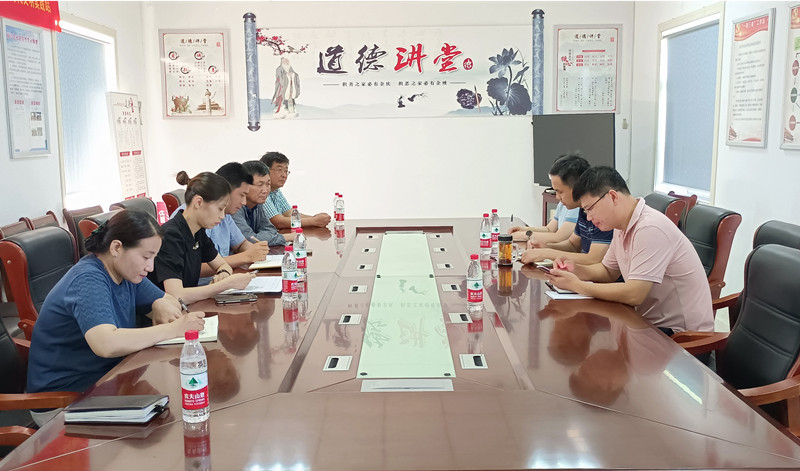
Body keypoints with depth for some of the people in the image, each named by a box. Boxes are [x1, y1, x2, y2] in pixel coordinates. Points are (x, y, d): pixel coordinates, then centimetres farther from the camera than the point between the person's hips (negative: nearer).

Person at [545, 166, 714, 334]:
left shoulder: (650, 229, -24)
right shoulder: (623, 227, 6)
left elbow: (633, 294, -29)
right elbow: (608, 271, 19)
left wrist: (576, 286, -21)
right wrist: (576, 270, -2)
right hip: (652, 322, 8)